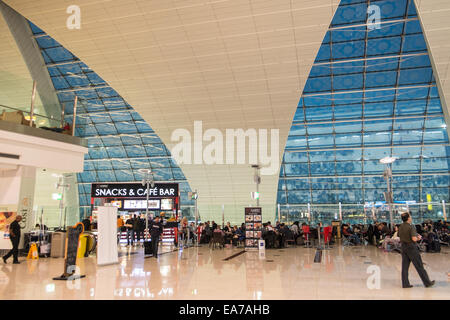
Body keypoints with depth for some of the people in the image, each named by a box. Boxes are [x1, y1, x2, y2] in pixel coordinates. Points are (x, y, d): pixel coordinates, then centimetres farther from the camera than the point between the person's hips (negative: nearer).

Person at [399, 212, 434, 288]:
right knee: (419, 266, 4)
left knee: (405, 266, 7)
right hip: (411, 247, -7)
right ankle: (427, 283, 15)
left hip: (403, 247, 7)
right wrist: (418, 238, -1)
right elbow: (414, 239, -24)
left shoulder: (400, 227, 7)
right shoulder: (410, 227, -16)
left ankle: (405, 283, 9)